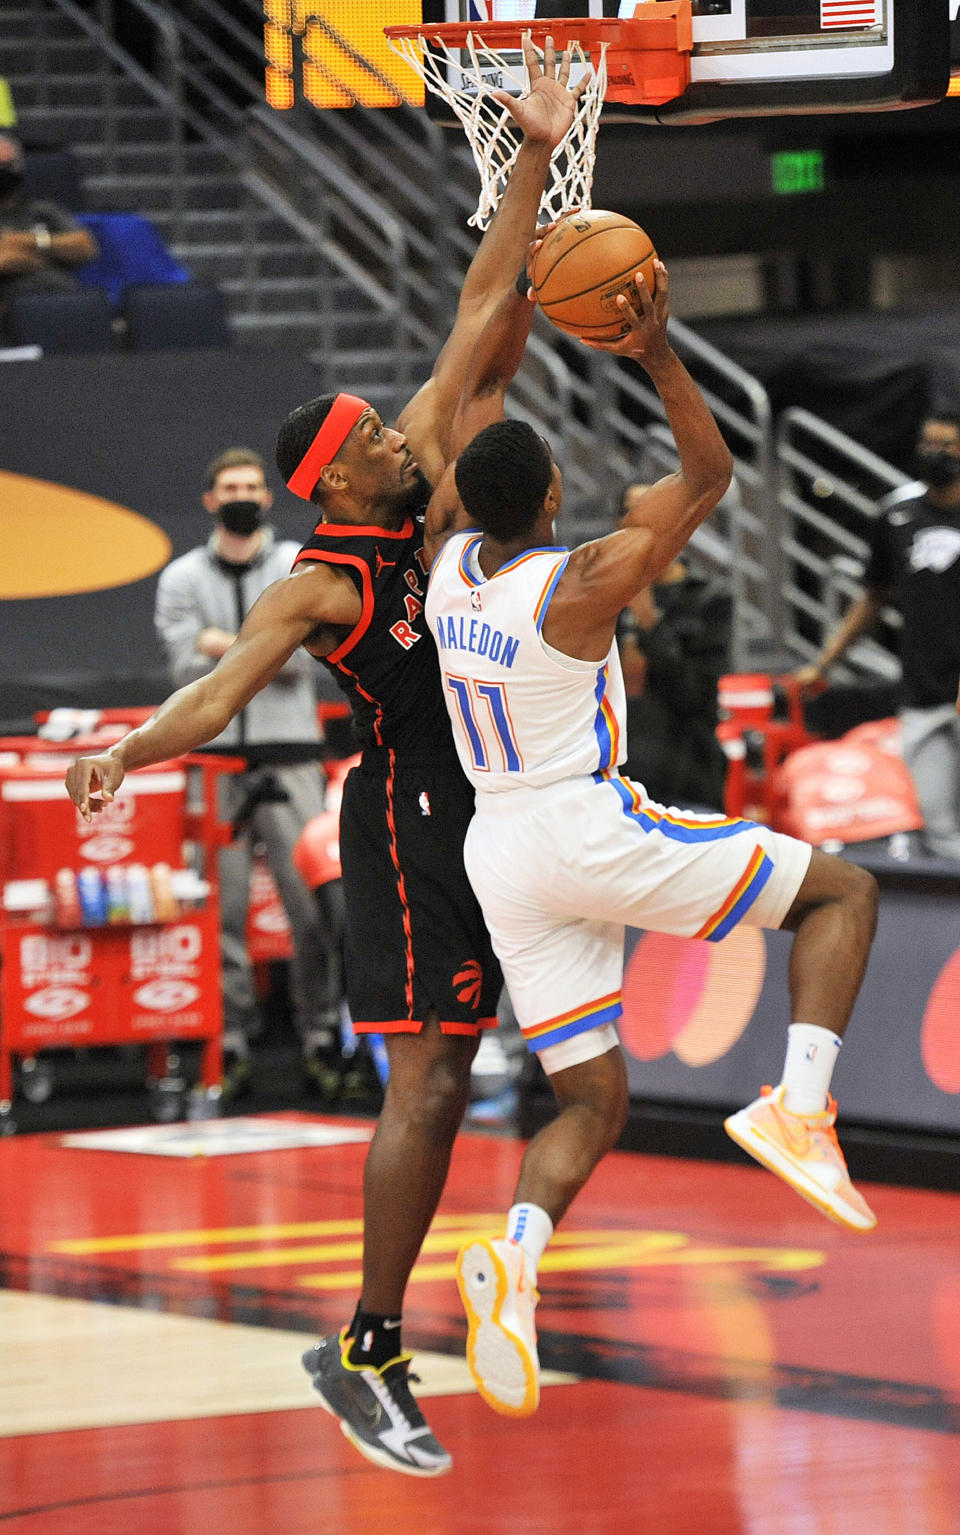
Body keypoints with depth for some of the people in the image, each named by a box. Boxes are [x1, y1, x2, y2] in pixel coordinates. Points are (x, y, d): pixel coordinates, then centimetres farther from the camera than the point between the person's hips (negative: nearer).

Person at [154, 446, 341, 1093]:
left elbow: (302, 657, -4)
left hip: (289, 755, 0)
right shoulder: (183, 578, 9)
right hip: (214, 755, 0)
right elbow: (189, 666, -3)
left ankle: (322, 1033, 1)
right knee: (221, 904, -3)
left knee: (312, 898, -5)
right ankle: (230, 1039, 2)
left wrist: (230, 646, -9)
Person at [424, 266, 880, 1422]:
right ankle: (800, 1110, -11)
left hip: (500, 853, 7)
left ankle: (516, 1252, -21)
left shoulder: (450, 565, 2)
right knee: (842, 891, 9)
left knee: (591, 1104, 9)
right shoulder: (581, 585, -15)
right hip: (594, 832, -7)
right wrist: (659, 357, -16)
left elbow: (475, 461, 20)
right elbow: (709, 473, -9)